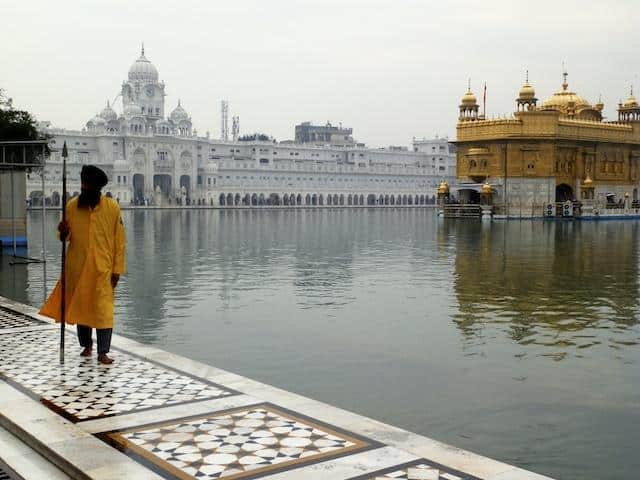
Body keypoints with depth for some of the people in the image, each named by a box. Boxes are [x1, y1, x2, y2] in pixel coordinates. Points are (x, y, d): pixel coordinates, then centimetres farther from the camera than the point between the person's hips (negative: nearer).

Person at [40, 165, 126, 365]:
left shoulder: (112, 207, -6)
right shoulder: (72, 205, 1)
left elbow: (119, 240, -3)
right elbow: (66, 237, 9)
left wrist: (117, 269, -6)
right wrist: (63, 233, -15)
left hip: (102, 268, -3)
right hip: (77, 267, 3)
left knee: (103, 309, -4)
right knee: (80, 306, 13)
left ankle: (103, 352, 2)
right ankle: (86, 345, 30)